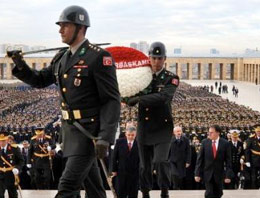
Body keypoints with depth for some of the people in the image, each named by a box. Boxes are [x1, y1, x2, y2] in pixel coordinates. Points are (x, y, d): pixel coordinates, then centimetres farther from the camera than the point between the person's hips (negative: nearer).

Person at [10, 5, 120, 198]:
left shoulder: (99, 57, -16)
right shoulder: (62, 58, 9)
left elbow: (112, 101, -18)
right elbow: (40, 80, 19)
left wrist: (105, 138, -25)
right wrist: (21, 65, -1)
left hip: (90, 131, -8)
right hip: (71, 128, 8)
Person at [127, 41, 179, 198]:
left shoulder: (171, 78, -5)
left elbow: (163, 97, -24)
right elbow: (131, 100, 11)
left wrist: (139, 99, -28)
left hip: (162, 128, -4)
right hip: (144, 127, 4)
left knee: (161, 161, -16)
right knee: (145, 165, 10)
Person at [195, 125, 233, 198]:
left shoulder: (225, 143, -6)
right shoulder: (205, 142, -4)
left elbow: (228, 161, -5)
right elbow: (200, 159, -2)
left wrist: (228, 175, -10)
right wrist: (197, 174, -6)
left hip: (219, 173, 0)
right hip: (207, 173, 0)